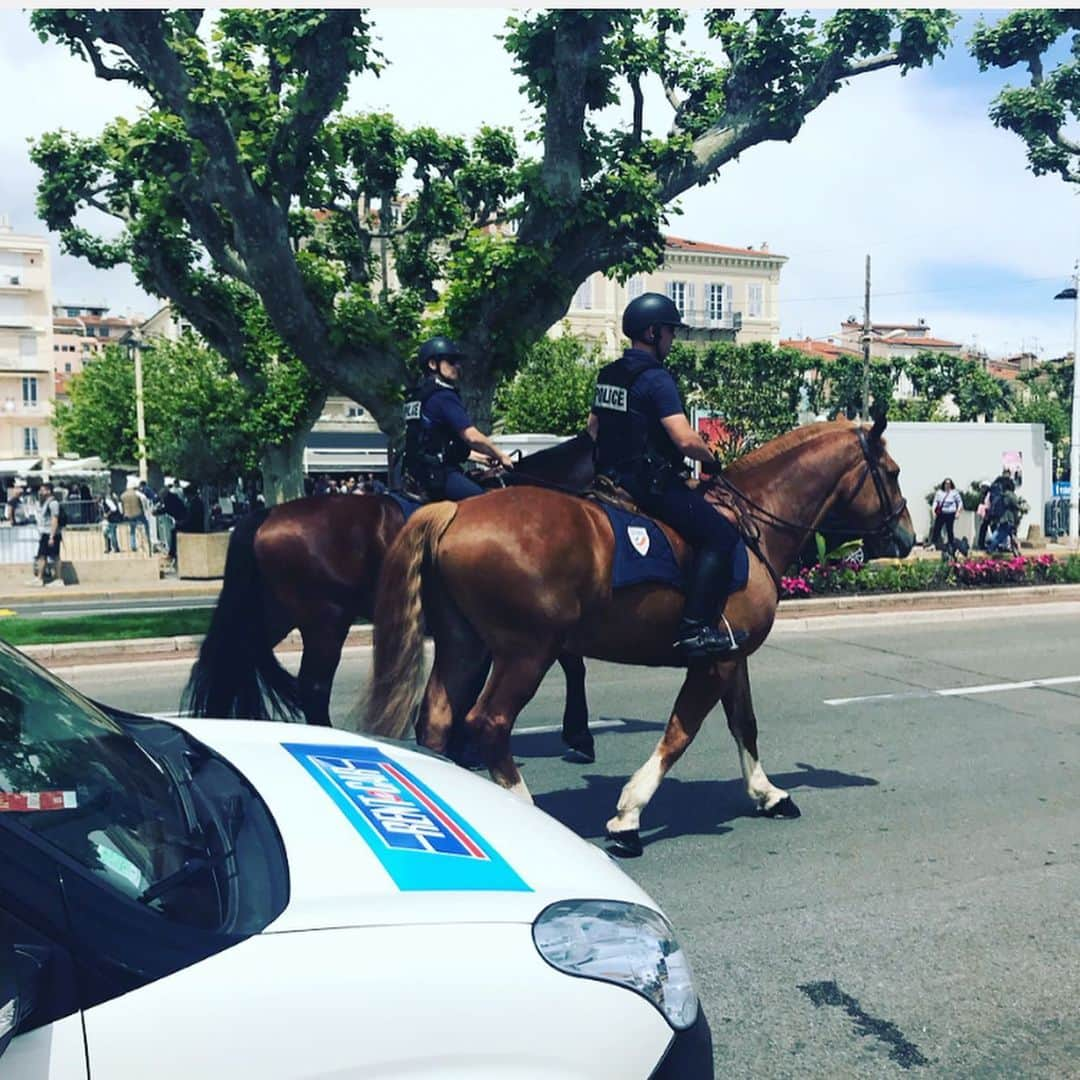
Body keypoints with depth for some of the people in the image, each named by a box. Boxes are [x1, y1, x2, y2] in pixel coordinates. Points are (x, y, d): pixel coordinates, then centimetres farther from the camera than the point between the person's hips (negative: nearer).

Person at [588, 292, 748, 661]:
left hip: (615, 475, 10)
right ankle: (696, 628, -15)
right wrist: (712, 461, -6)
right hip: (652, 482, -10)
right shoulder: (656, 378, -16)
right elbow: (685, 439, -24)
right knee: (721, 534, -10)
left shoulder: (608, 375, 12)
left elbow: (593, 426, 24)